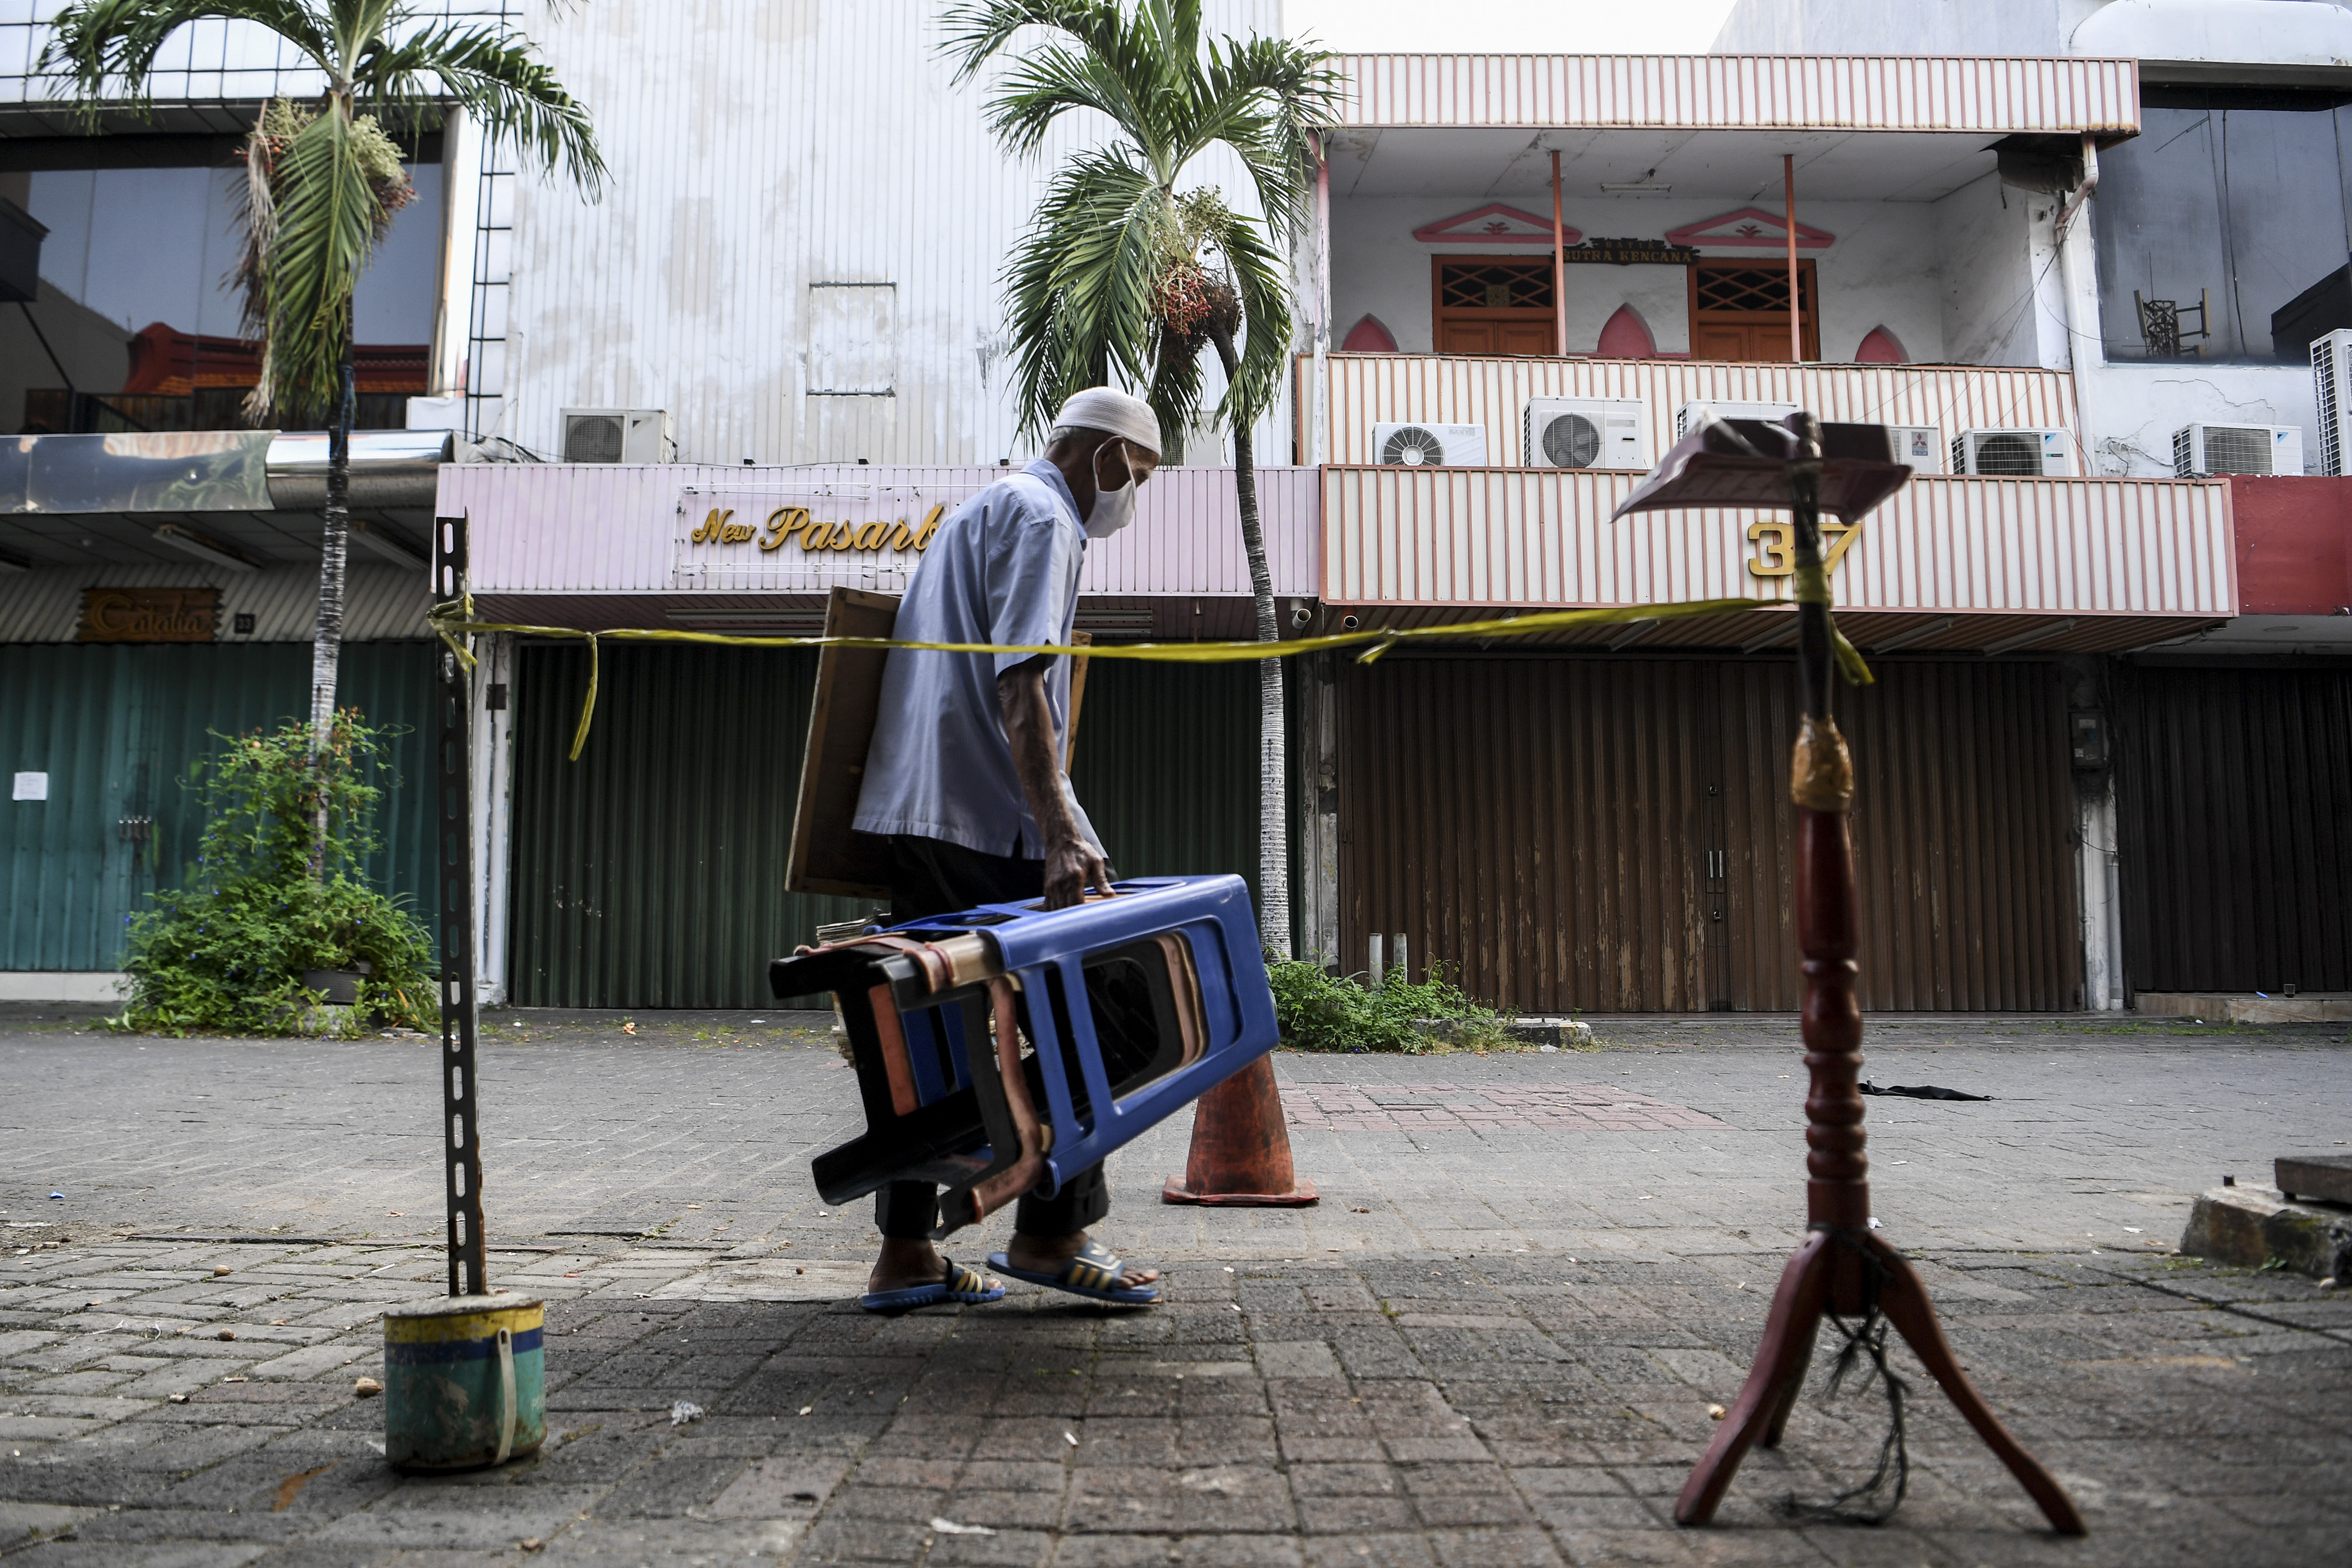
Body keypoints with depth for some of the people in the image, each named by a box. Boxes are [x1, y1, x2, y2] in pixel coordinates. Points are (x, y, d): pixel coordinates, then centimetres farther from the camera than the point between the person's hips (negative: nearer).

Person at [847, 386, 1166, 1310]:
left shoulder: (976, 511, 26)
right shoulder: (1040, 516, -5)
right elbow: (1018, 684, -18)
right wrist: (1059, 833, -25)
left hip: (915, 811, 10)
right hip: (993, 814, -10)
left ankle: (905, 1254, 12)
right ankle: (1049, 1231, 4)